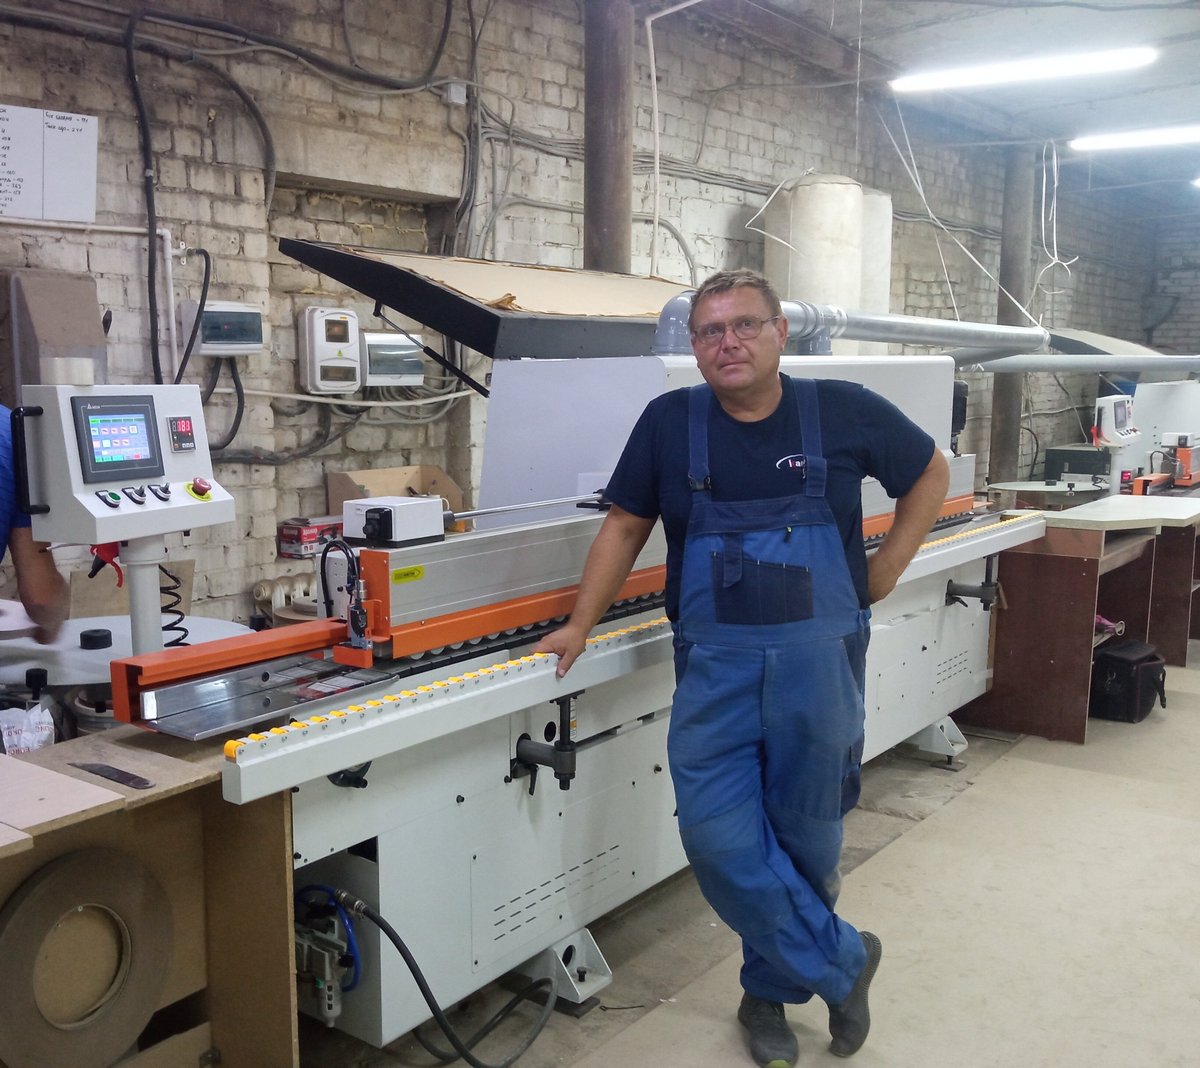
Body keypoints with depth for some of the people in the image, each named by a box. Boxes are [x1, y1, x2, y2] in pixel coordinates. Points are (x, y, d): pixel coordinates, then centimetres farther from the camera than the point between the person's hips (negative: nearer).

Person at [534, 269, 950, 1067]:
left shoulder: (844, 411, -1)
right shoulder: (671, 422, 1)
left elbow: (930, 473, 13)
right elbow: (626, 527, 8)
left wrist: (886, 569, 6)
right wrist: (580, 626, 4)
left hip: (820, 663, 0)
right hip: (715, 666, 1)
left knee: (805, 842, 10)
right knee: (720, 838, -5)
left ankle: (772, 991, 34)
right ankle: (843, 963, 17)